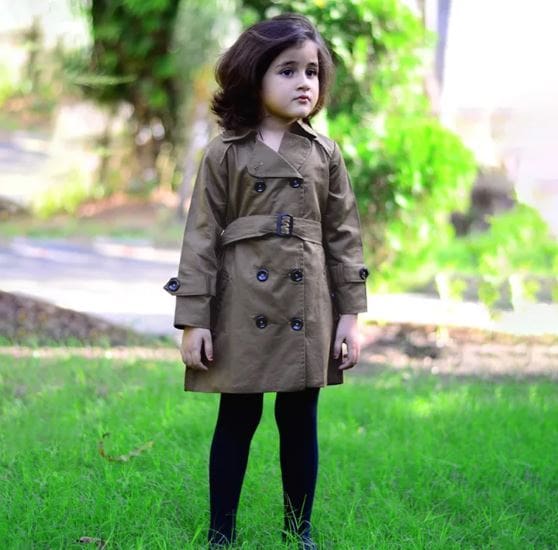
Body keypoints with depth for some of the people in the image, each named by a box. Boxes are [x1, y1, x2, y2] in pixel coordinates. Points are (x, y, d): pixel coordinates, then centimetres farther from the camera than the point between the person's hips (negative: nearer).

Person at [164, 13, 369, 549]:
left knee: (300, 422, 10)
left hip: (308, 316, 2)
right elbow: (201, 239, -3)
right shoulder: (224, 155, -2)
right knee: (236, 421, 7)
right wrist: (194, 320, -8)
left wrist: (350, 314, 2)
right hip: (242, 314, -2)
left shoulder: (325, 155, 5)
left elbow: (344, 237, 7)